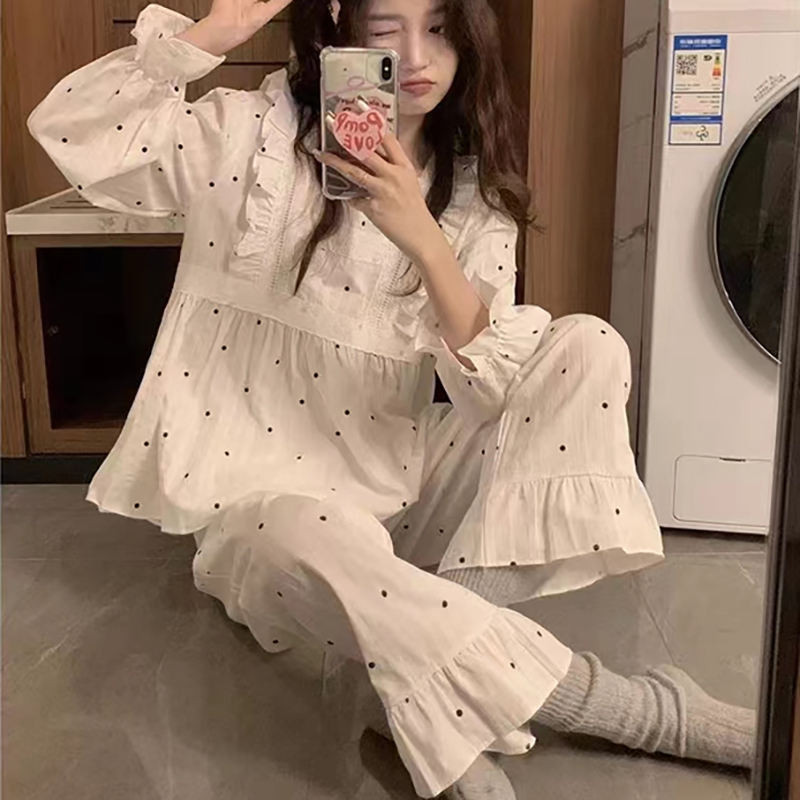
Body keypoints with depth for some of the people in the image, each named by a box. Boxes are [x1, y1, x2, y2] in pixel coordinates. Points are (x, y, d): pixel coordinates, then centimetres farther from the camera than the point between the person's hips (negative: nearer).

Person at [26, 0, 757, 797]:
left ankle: (428, 684, -21)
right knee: (311, 538, -39)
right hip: (268, 498, -2)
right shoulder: (257, 137, -4)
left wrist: (425, 242, -26)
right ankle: (649, 710, -21)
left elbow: (493, 390, -12)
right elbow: (66, 128, -11)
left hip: (406, 485, 3)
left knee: (587, 347, -15)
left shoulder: (474, 193, 0)